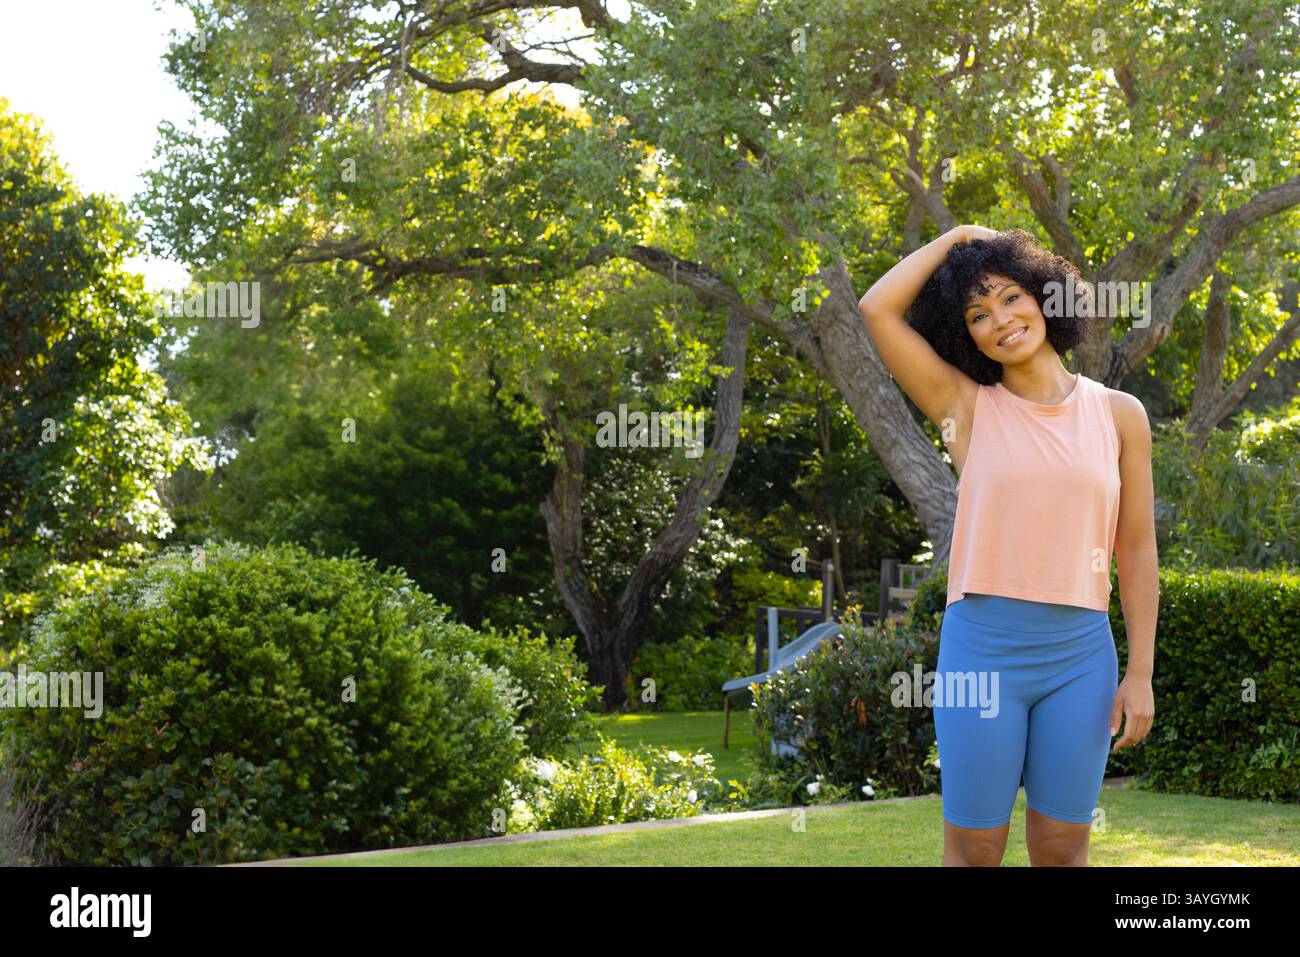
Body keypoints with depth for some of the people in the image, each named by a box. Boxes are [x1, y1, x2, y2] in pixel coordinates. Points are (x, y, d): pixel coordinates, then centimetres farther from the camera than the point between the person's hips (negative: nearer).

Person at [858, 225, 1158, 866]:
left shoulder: (1119, 415, 6)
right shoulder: (968, 407, 3)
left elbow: (1136, 551, 7)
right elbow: (877, 309, -7)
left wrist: (1140, 673, 2)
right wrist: (956, 238, 4)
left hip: (1082, 653, 1)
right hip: (982, 646, -1)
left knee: (1062, 850, 8)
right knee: (974, 849, 3)